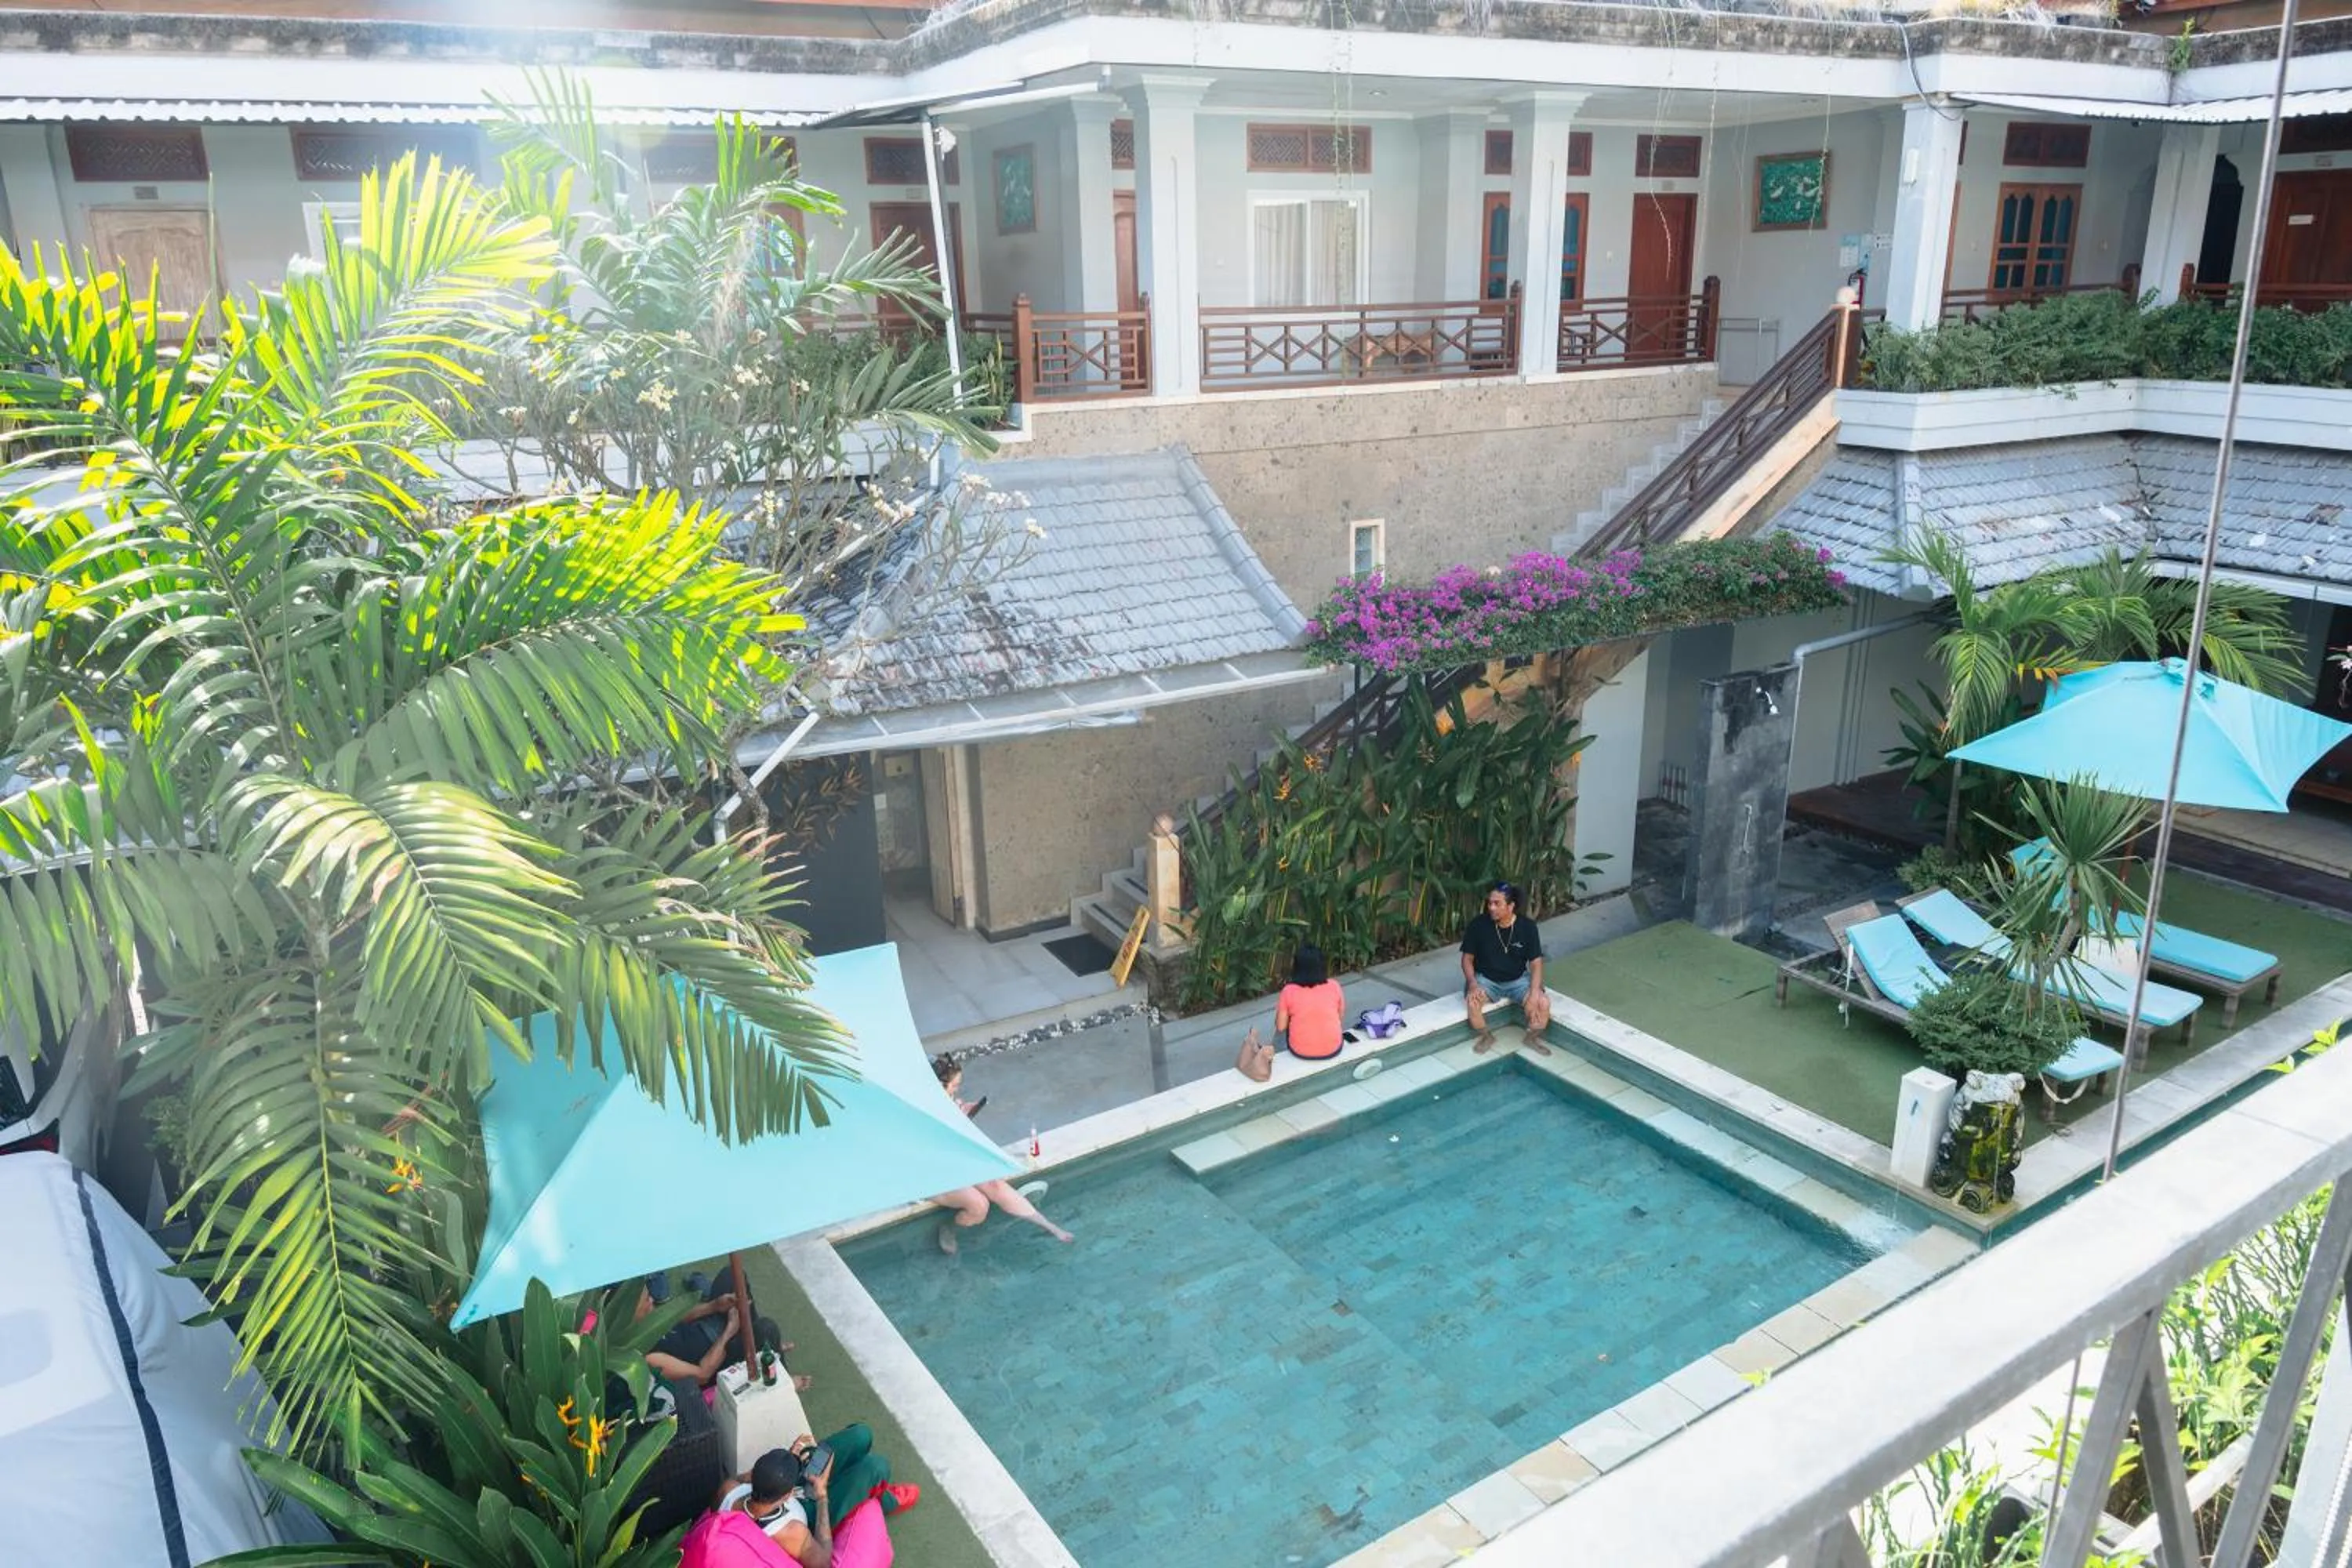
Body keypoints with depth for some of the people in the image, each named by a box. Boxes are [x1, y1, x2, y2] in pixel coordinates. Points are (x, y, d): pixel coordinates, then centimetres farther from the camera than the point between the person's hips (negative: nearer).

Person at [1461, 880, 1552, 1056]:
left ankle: (1533, 1037, 7)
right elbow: (1468, 958, -6)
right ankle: (1486, 1036, -1)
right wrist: (1472, 983, -24)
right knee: (1472, 1000, -32)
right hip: (1486, 979, -1)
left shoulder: (1527, 927, -13)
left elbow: (1536, 963, -11)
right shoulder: (1478, 924, -15)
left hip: (1518, 980, 1)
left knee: (1543, 1003, -25)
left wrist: (1534, 993, -26)